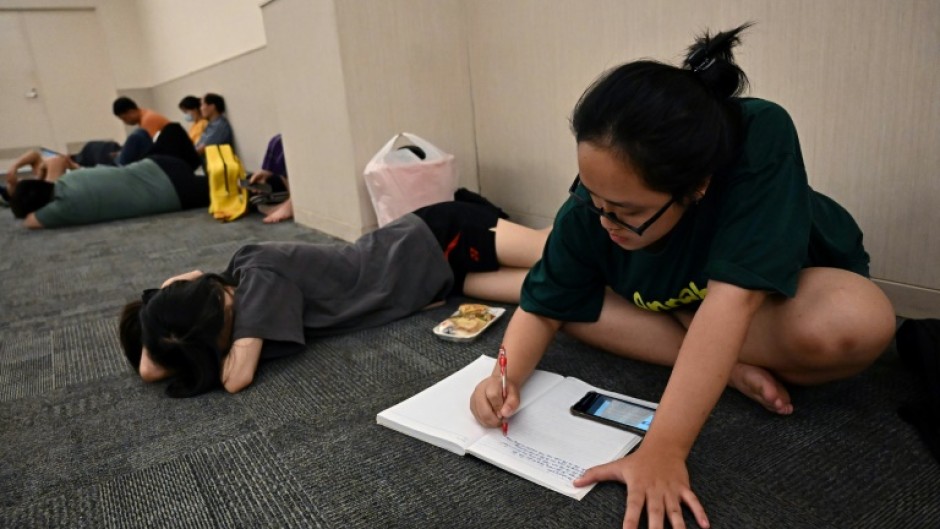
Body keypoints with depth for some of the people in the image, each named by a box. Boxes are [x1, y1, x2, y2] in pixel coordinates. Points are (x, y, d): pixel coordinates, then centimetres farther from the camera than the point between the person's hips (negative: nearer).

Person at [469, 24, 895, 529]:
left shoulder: (760, 142, -38)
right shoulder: (588, 210, -27)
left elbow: (733, 295, -45)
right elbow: (543, 309, -15)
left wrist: (661, 450, -48)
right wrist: (507, 378, -35)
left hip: (787, 285, -3)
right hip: (672, 298, 3)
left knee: (859, 322, -36)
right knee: (571, 294, -18)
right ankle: (728, 370, -16)